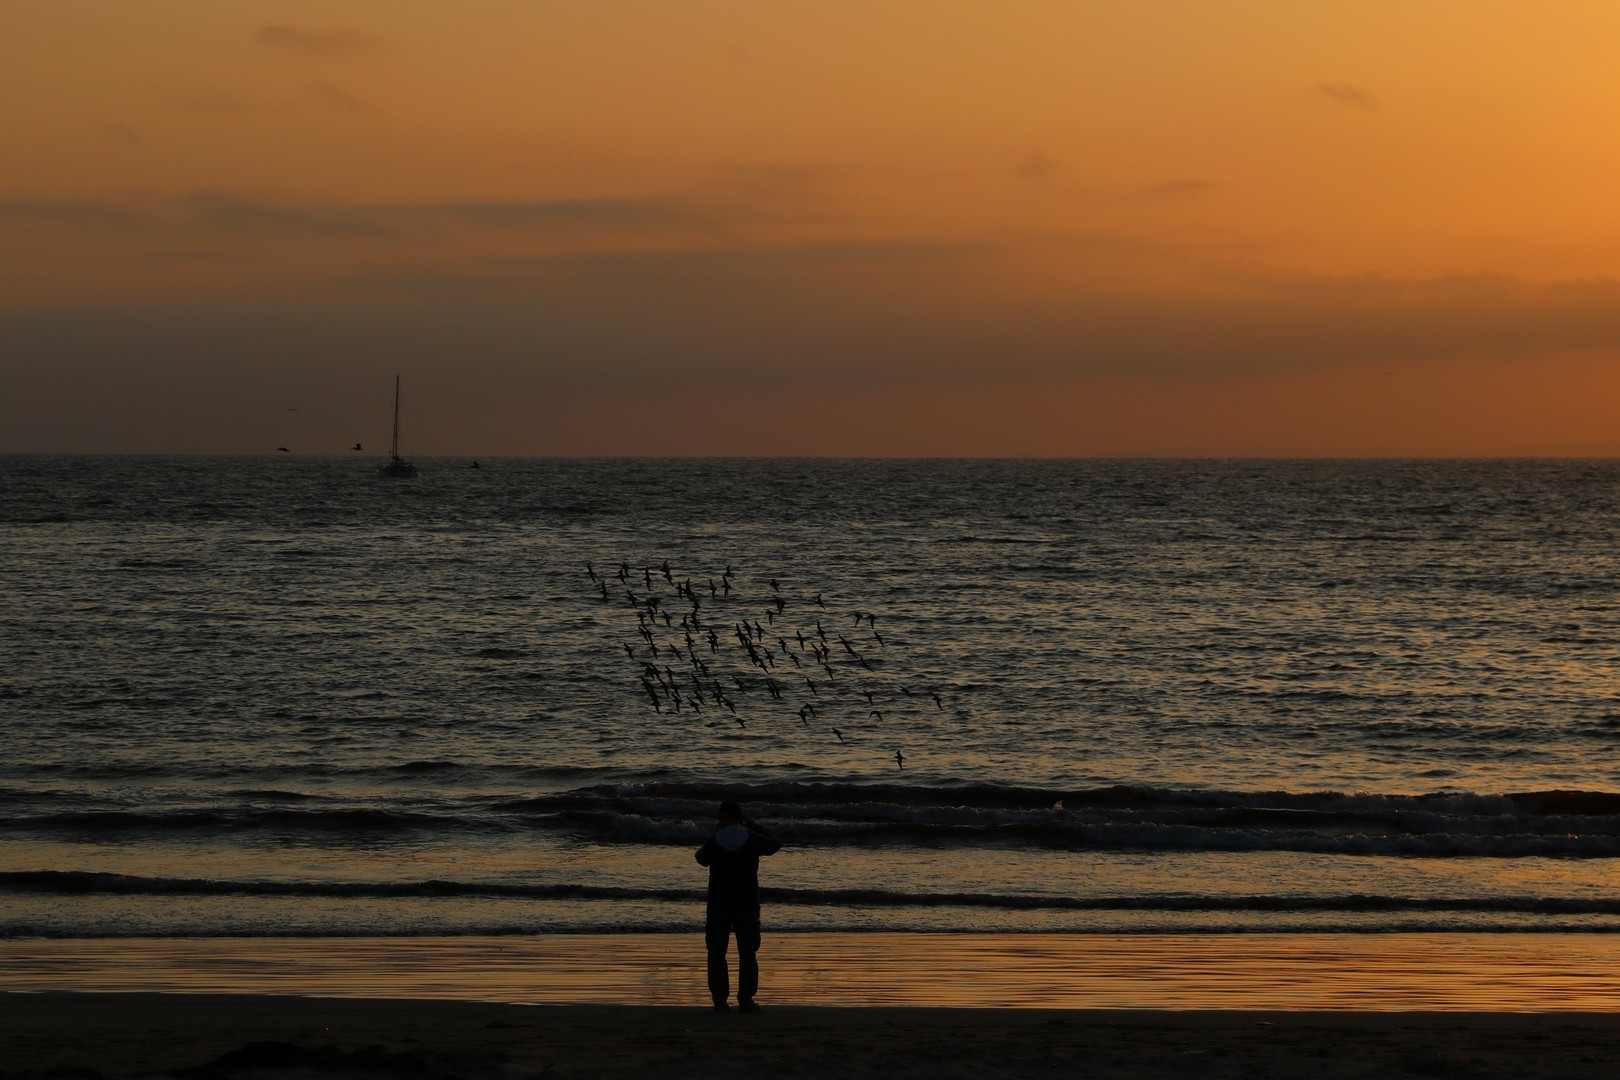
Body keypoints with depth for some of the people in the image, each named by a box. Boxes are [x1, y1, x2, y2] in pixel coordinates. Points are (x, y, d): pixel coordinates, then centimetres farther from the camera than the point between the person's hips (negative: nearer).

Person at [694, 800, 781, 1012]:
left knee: (716, 953, 8)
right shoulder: (752, 839, -7)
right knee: (747, 954, 7)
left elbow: (702, 859, 15)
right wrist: (755, 826, 21)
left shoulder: (713, 842, -7)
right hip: (747, 904, 0)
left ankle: (719, 999, 3)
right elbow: (775, 845, 13)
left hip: (718, 905, 0)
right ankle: (745, 999, 0)